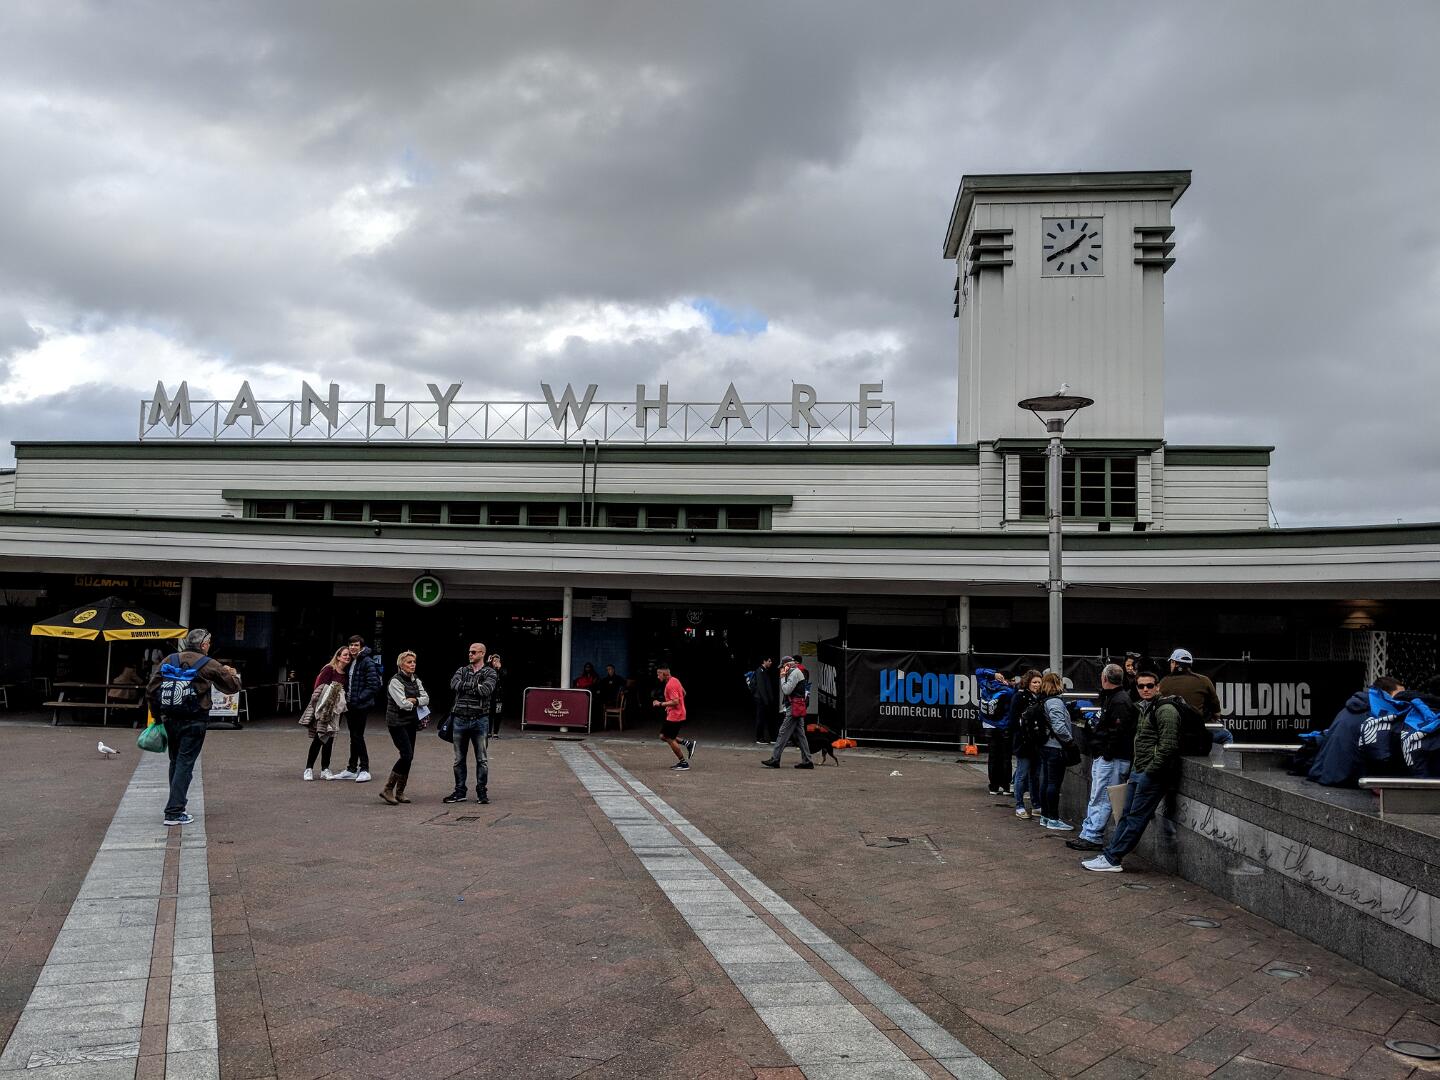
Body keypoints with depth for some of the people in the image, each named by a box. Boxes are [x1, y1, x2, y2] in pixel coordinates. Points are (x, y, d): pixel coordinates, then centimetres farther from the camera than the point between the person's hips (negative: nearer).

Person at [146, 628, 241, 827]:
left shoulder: (169, 661, 7)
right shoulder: (208, 665, -5)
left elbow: (151, 691, 7)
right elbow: (233, 687, 2)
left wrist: (158, 714, 17)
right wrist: (232, 674, 23)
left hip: (170, 720, 5)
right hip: (193, 722, -5)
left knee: (175, 762, 18)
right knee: (185, 764, -2)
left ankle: (175, 805, 26)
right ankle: (174, 812, -5)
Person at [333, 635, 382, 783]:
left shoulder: (368, 662, -12)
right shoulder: (350, 662, 12)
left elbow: (374, 685, -17)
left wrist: (359, 699, -19)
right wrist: (346, 699, 7)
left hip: (361, 706, -8)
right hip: (350, 706, 8)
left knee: (358, 736, -6)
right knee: (354, 737, 13)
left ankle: (364, 769, 2)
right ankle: (351, 769, 19)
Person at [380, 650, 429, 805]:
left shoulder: (416, 680, 12)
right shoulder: (396, 681, -10)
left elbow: (426, 699, 4)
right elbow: (403, 703, -19)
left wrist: (413, 700, -12)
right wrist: (418, 702, -3)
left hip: (411, 722, 7)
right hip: (397, 722, -7)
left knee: (408, 757, 5)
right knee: (407, 755, -16)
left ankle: (400, 792, 13)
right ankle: (387, 789, -6)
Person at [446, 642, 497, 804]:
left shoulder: (490, 672, 2)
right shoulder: (462, 670, 11)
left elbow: (486, 690, -17)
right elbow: (454, 684, -9)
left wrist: (465, 686, -8)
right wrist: (475, 685, -12)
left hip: (480, 720, -3)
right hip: (460, 719, 3)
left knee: (482, 759, 2)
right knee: (459, 759, 9)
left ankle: (482, 792, 11)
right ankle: (459, 792, 18)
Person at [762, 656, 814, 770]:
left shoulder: (795, 673, -11)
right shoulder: (796, 672, 21)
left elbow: (787, 690, -18)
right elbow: (787, 690, 20)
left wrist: (782, 677, -7)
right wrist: (784, 677, 9)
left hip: (794, 708, -10)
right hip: (797, 709, 10)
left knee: (783, 733, -9)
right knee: (800, 734, 9)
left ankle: (774, 760, -9)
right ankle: (807, 761, 8)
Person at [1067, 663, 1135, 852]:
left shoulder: (1120, 701, -16)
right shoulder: (1110, 698, 17)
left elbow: (1118, 731, -22)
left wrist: (1106, 753, -20)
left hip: (1111, 759, -11)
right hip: (1102, 758, 11)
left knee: (1101, 799, -6)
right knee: (1097, 798, 13)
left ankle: (1093, 838, -2)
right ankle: (1088, 835, 18)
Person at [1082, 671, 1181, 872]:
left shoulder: (1165, 710, -12)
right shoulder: (1143, 709, 18)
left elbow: (1168, 746, -19)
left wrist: (1150, 772, -18)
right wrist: (1135, 768, 17)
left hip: (1153, 774, -9)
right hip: (1138, 772, 9)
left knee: (1136, 818, -5)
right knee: (1126, 816, 10)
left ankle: (1112, 859, -3)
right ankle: (1109, 855, 12)